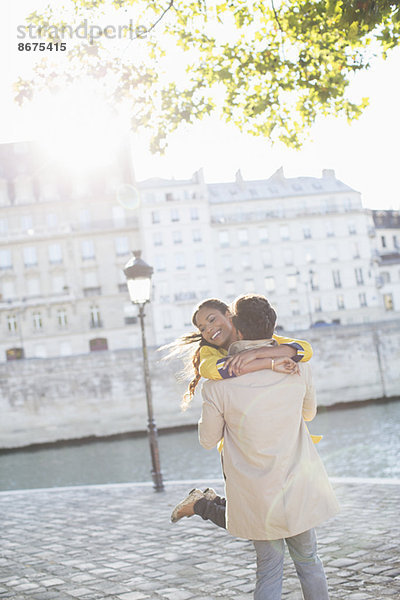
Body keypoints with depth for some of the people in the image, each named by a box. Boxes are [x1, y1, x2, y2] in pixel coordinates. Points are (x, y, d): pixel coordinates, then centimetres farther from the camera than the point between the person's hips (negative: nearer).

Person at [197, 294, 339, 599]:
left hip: (255, 496, -1)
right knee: (307, 559, 20)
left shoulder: (218, 385, -15)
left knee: (269, 567, 13)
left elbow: (208, 439, -1)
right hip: (299, 489, 1)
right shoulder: (298, 367, -7)